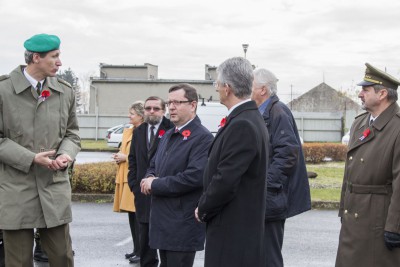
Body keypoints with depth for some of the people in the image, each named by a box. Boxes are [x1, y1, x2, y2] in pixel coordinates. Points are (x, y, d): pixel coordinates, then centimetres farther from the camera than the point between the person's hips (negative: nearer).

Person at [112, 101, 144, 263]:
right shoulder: (127, 132, 17)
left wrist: (126, 157, -13)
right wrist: (119, 157, 6)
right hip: (125, 177, 9)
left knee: (138, 216, -6)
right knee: (132, 216, 12)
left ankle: (141, 252, 1)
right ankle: (137, 249, 20)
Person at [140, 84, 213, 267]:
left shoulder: (203, 138, -14)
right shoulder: (168, 135, 16)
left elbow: (194, 176, -25)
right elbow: (153, 166, 23)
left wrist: (155, 184, -16)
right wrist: (150, 178, -2)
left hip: (183, 224, -9)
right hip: (163, 220, 9)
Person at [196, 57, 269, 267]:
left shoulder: (241, 125, -21)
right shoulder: (252, 119, 11)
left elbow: (225, 180, -23)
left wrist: (203, 209, -7)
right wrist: (206, 207, 12)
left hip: (233, 233, -10)